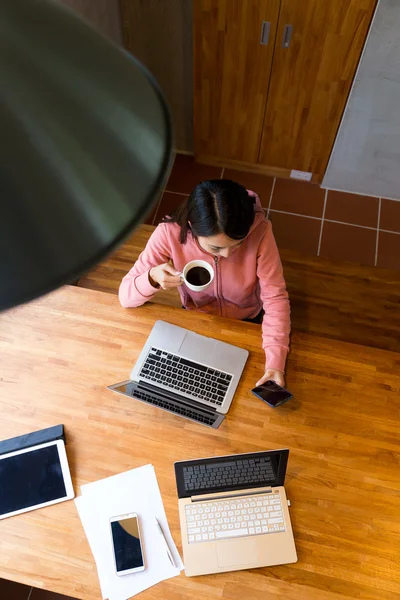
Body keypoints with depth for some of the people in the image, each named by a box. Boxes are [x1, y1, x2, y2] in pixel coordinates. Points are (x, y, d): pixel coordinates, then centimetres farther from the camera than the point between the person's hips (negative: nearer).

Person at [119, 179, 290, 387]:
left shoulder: (259, 231, -32)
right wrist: (152, 277, -46)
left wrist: (275, 363, -38)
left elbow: (275, 297, -25)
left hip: (246, 323, 0)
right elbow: (125, 296, -24)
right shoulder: (169, 233, -31)